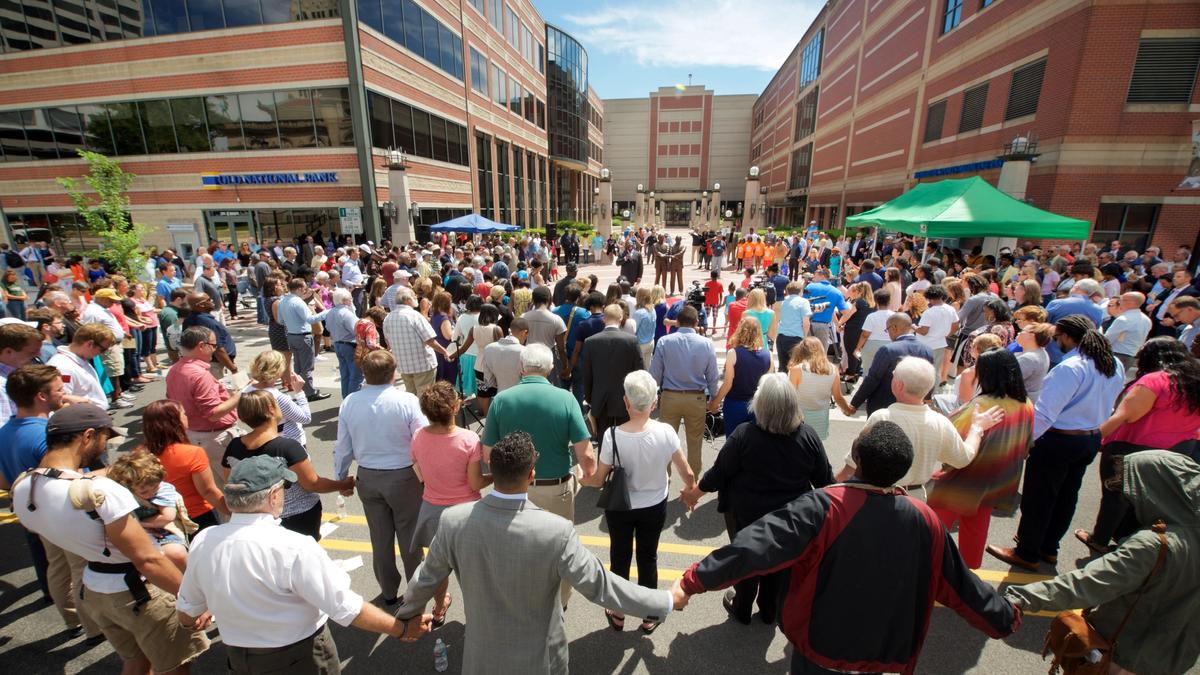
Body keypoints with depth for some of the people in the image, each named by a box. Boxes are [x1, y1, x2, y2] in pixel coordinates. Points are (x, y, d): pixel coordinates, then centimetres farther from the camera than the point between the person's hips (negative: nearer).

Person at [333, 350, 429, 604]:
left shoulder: (350, 402, -9)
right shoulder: (407, 401, -20)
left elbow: (343, 447, 0)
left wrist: (341, 478, 16)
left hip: (368, 478, 3)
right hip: (404, 477, -3)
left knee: (380, 537, 20)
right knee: (408, 536, 16)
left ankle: (389, 591, 37)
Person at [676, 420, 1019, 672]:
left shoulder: (822, 507, -29)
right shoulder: (925, 521, -16)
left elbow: (757, 545, -35)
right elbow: (960, 584, -1)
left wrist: (695, 579, -31)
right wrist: (1006, 617, 19)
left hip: (820, 643, -2)